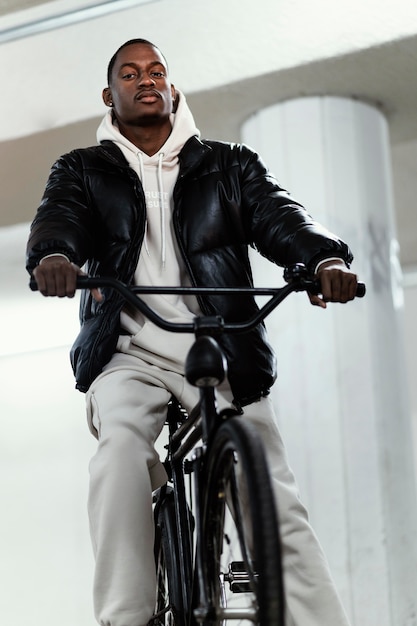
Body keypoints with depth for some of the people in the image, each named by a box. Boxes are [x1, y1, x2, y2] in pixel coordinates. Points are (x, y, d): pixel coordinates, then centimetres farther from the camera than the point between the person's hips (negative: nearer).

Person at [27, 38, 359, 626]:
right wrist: (53, 255, -31)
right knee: (122, 447, -32)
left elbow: (278, 215, 0)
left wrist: (326, 258, -25)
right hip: (129, 352, 0)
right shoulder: (83, 170, 17)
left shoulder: (230, 166, 17)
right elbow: (59, 217, -4)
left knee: (276, 504, -12)